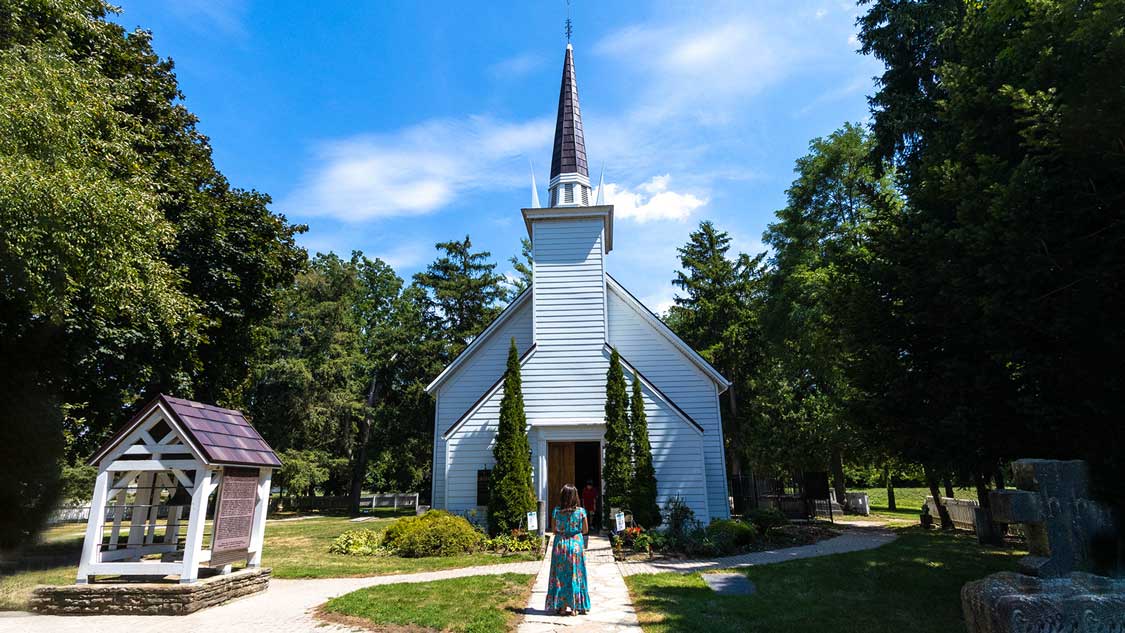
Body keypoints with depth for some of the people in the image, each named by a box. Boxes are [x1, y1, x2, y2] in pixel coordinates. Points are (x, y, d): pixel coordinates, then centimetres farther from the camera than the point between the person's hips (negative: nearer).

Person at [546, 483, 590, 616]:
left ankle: (561, 606, 15)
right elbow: (585, 530, -1)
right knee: (576, 575, 10)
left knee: (560, 576, 11)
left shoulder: (556, 511, -8)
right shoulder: (581, 511, -9)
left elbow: (554, 530, -3)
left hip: (560, 544, 1)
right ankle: (574, 607, 15)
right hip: (576, 544, 0)